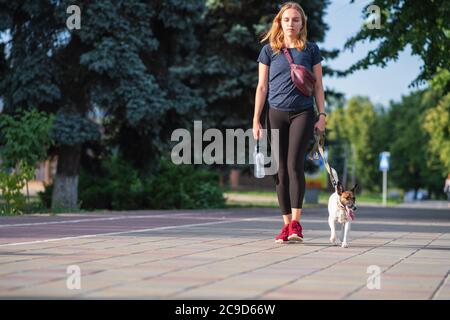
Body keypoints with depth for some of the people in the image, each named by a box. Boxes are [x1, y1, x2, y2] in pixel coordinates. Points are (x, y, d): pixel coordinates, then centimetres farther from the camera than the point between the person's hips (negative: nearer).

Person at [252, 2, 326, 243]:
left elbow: (318, 86, 9)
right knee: (281, 169, 1)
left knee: (295, 164, -16)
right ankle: (286, 225, 5)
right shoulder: (269, 50, 8)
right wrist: (256, 120, 3)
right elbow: (262, 87, 8)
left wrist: (322, 115, 1)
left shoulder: (310, 49, 7)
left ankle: (296, 223, -15)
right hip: (276, 114, 2)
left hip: (303, 113, -1)